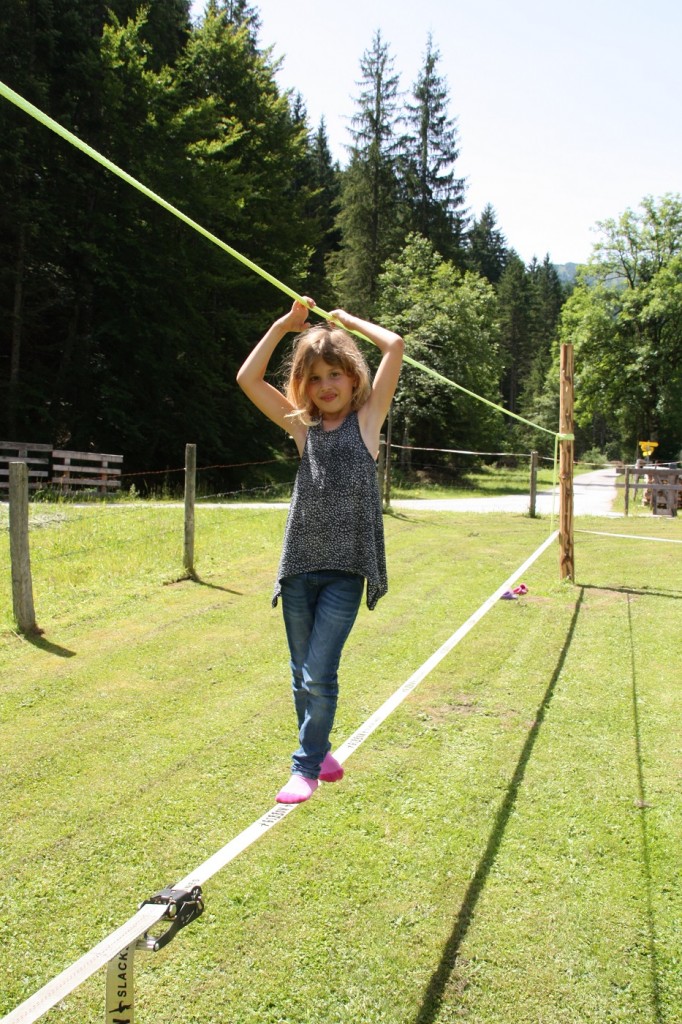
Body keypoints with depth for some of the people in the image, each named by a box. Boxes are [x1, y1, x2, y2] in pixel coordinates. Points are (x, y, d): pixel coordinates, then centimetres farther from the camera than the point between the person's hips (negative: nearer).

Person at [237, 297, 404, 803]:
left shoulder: (367, 419, 2)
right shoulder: (302, 426, 10)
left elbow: (395, 345, -6)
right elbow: (248, 378, 4)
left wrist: (346, 320, 7)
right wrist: (285, 323, 5)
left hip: (344, 569, -4)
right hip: (299, 566, 4)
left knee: (320, 674, -6)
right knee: (302, 675, 12)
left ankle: (307, 768, 9)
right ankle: (321, 753, 31)